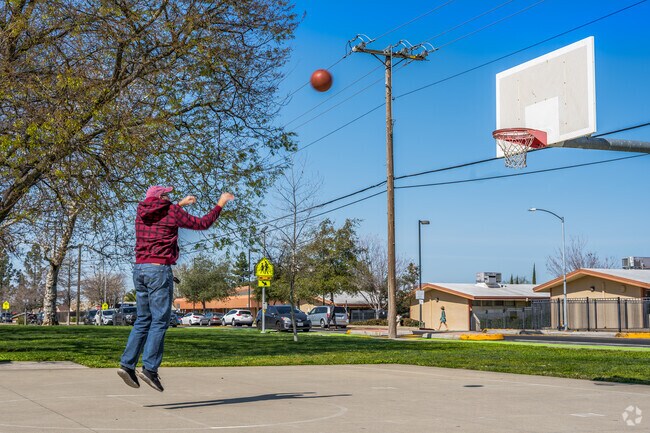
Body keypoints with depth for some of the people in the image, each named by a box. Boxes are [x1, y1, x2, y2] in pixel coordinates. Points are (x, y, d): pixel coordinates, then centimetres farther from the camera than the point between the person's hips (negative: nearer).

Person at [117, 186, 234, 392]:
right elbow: (202, 224, 8)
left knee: (143, 320, 11)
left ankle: (127, 364, 3)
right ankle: (149, 368, -14)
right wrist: (220, 204, 19)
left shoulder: (141, 213, 16)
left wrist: (181, 204, 44)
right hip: (159, 269, -7)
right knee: (160, 321, -6)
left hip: (139, 269, 7)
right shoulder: (172, 211, -1)